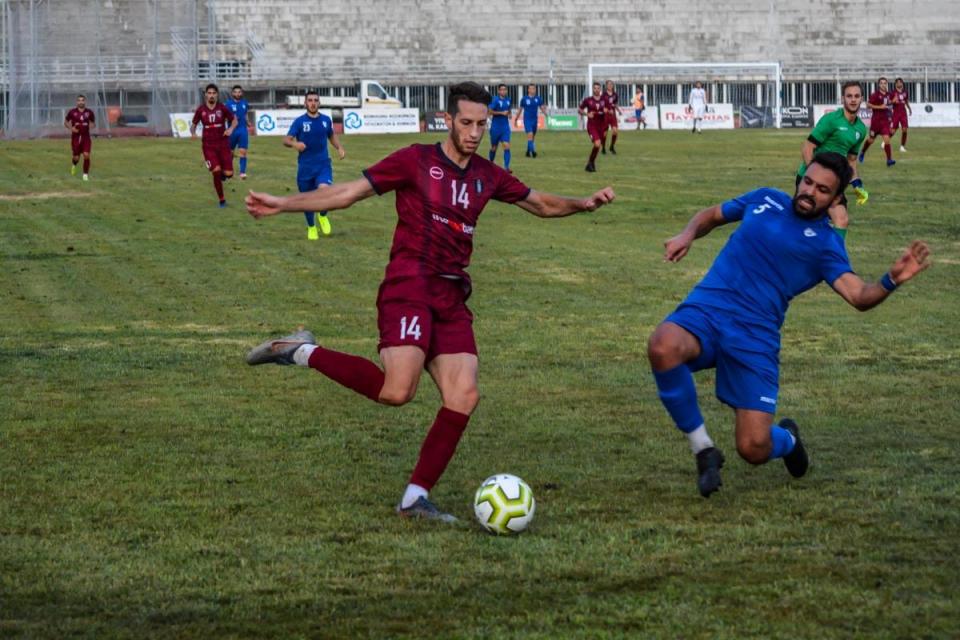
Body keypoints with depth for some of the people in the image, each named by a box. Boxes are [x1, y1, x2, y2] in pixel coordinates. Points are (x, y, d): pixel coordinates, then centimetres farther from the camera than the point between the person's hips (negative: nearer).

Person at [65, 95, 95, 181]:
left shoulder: (89, 112, 2)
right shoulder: (72, 112, -1)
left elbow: (93, 123, 14)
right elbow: (65, 122, 9)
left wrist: (92, 126, -10)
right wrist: (71, 128, -10)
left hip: (86, 137, 0)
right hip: (76, 137, 0)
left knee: (86, 155, -14)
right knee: (76, 157, 1)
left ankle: (85, 174, 0)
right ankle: (74, 164, 39)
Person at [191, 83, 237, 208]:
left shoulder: (222, 108, -2)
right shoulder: (201, 110, 0)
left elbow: (234, 120, 7)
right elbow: (194, 125, 8)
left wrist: (231, 128, -14)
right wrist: (193, 132, -14)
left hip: (223, 144, 0)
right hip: (209, 145, 0)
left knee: (228, 173, -8)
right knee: (216, 171, -16)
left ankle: (223, 174, 33)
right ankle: (222, 200, 2)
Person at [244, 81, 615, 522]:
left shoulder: (487, 177, 16)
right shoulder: (415, 161, 1)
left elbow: (542, 205, 27)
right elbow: (349, 193, 1)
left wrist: (582, 204, 7)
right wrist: (283, 204, -7)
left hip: (452, 297, 6)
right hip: (410, 284, -6)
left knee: (464, 397, -8)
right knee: (398, 390, -25)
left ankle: (415, 497, 0)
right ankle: (303, 353, -6)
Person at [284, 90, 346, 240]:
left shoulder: (326, 120, 4)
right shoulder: (300, 121, -5)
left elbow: (332, 135, 23)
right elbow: (286, 140, -10)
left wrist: (339, 148, 5)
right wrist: (295, 144, -33)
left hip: (323, 165, 0)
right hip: (305, 166, 0)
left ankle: (323, 216, 7)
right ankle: (311, 227, 32)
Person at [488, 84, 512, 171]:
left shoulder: (508, 100, 6)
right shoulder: (495, 100, -10)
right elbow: (490, 111, -15)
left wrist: (509, 114, 1)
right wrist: (501, 113, -20)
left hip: (505, 127, 3)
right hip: (496, 127, -3)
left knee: (506, 146, -12)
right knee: (494, 147, 10)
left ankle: (506, 166, -16)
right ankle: (491, 163, 33)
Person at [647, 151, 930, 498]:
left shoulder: (825, 244, 6)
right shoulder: (765, 200, 15)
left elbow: (859, 296, -7)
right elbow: (712, 215, 30)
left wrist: (891, 280, -28)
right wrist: (687, 235, 8)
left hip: (755, 336, -2)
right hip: (706, 310, 2)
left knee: (754, 450, -12)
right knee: (663, 348, -36)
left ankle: (787, 439, 32)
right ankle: (703, 449, -12)